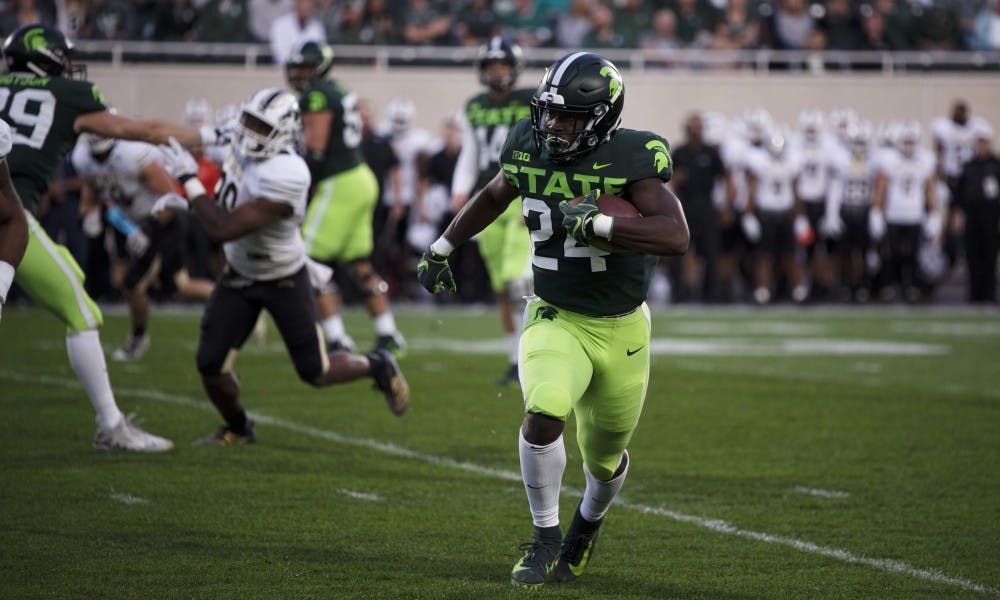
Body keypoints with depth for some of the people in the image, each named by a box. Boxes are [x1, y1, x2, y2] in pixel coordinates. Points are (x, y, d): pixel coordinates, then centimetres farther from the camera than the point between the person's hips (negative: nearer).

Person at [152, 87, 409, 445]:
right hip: (239, 275, 6)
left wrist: (189, 180, -32)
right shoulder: (242, 149, -13)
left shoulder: (285, 177, -37)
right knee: (211, 367, -4)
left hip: (284, 281, -6)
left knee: (315, 373, 6)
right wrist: (186, 200, -2)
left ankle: (379, 367, 36)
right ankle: (237, 428, 25)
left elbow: (223, 229, -38)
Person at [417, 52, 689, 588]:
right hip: (556, 321, 2)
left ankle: (588, 522, 51)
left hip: (621, 330, -1)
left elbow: (676, 236, -33)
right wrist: (441, 248, 21)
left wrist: (593, 224, -38)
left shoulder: (631, 158, -20)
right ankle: (546, 536, -5)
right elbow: (495, 195, 17)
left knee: (605, 458, 16)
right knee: (543, 416, -27)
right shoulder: (530, 148, -6)